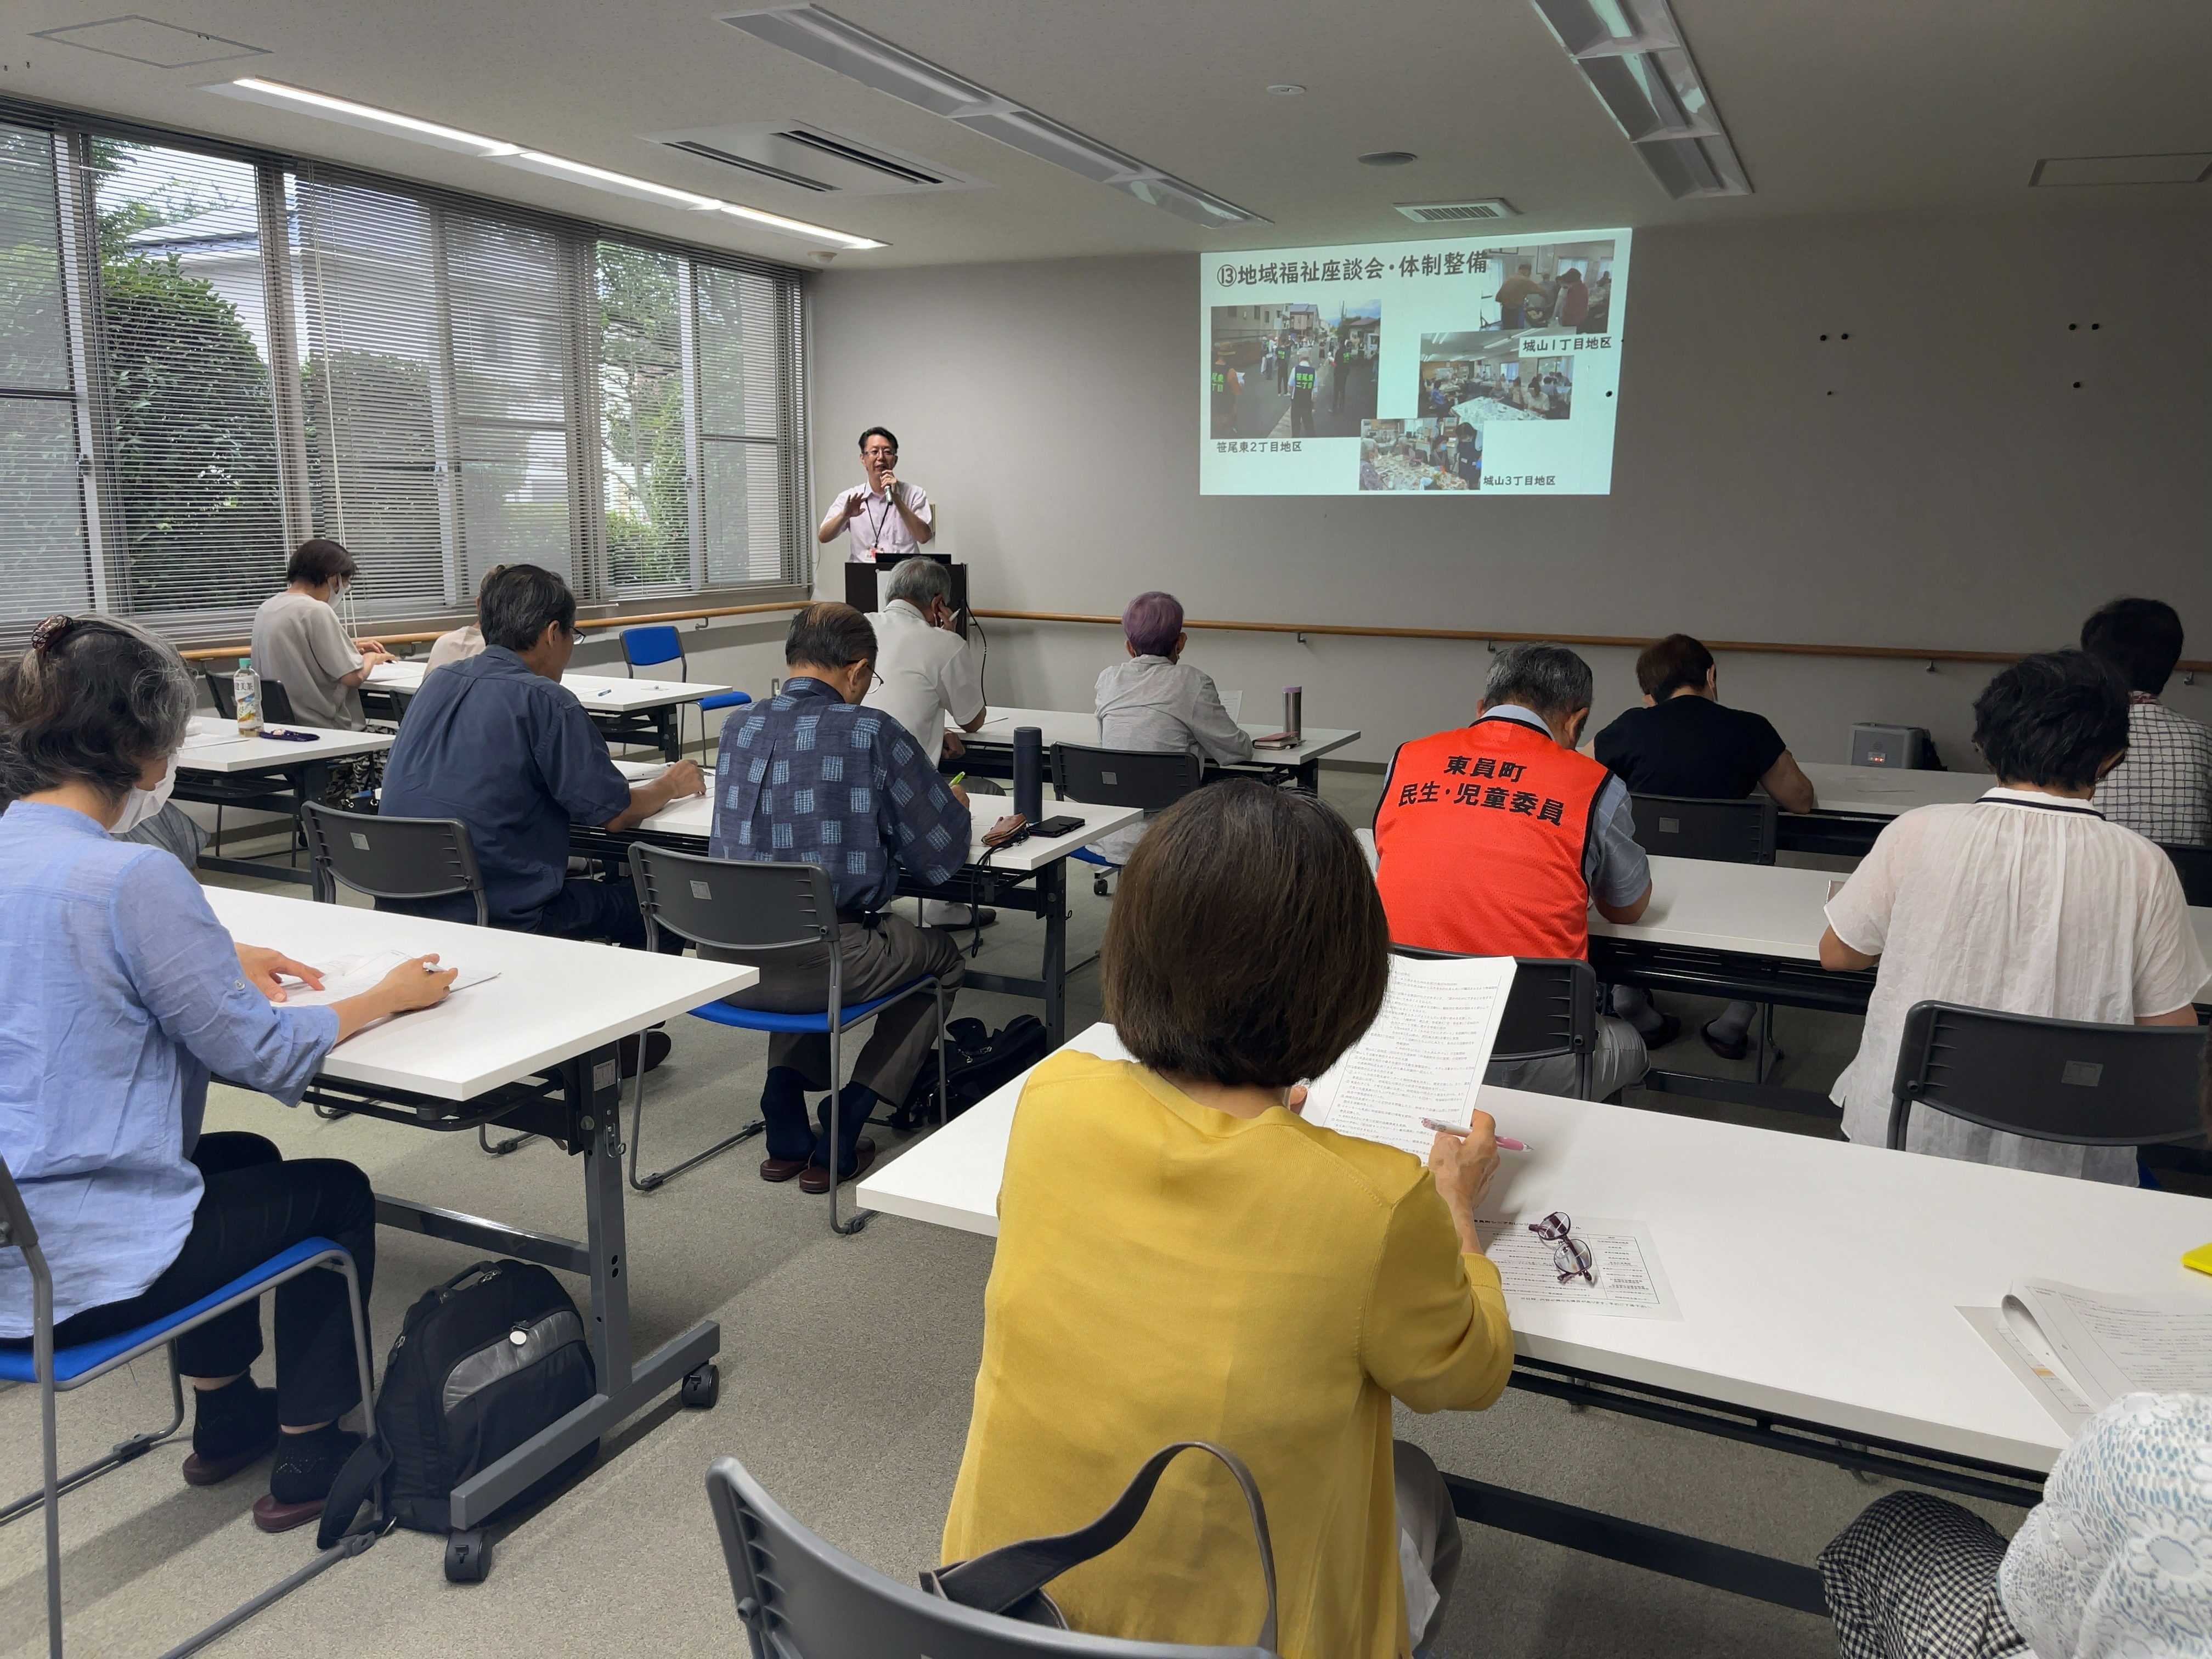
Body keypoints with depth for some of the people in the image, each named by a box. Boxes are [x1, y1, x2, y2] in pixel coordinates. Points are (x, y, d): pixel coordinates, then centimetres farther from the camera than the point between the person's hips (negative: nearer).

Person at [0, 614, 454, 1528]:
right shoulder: (133, 878, -24)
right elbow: (265, 1054, -17)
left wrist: (223, 963, 15)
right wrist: (385, 997, -2)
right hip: (78, 1272, -8)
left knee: (242, 1158, 31)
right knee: (338, 1190, 16)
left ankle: (223, 1417, 41)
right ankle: (308, 1459, 25)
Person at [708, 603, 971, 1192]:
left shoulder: (737, 727, 8)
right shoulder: (872, 733, -8)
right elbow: (940, 858, -3)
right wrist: (954, 805, 21)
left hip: (721, 959, 6)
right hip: (823, 963, -6)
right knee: (940, 953, 24)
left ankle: (786, 1130, 29)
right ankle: (838, 1139, 18)